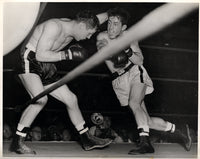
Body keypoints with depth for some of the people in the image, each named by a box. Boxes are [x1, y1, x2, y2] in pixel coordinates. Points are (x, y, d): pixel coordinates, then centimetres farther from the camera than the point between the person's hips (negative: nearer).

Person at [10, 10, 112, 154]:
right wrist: (68, 55, -26)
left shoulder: (73, 28, 3)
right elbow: (40, 55, -29)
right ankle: (17, 143, -21)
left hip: (46, 68, 9)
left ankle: (87, 140, 21)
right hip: (29, 62, -9)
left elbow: (100, 18, 20)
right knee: (41, 99, -30)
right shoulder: (54, 27, -24)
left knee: (71, 99, 8)